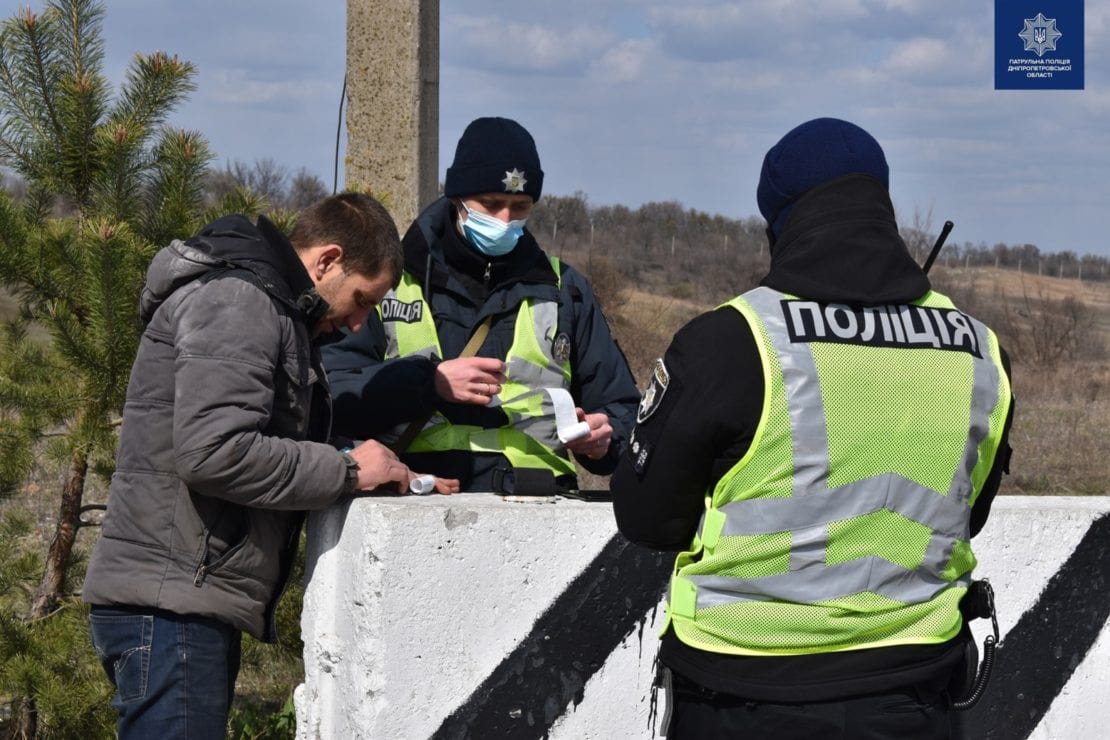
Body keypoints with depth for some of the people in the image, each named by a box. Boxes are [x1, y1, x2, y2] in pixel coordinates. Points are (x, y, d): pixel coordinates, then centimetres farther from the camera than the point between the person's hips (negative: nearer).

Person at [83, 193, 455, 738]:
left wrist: (391, 474, 8)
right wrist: (347, 471, -12)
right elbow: (213, 452, -22)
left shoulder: (268, 311, 23)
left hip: (194, 606, 10)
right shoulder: (235, 301, -10)